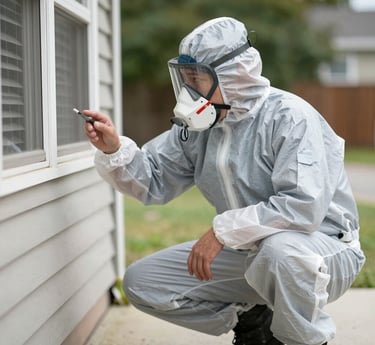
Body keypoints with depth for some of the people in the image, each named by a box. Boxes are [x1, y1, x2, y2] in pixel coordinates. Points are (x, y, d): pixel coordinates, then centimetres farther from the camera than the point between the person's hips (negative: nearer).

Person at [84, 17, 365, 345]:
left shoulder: (288, 117, -21)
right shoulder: (199, 124, 2)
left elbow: (304, 207, -32)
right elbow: (154, 181, 4)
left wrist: (222, 230, -27)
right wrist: (114, 150, -15)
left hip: (322, 247, -7)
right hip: (246, 253, 7)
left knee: (279, 248, -43)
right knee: (140, 283, 0)